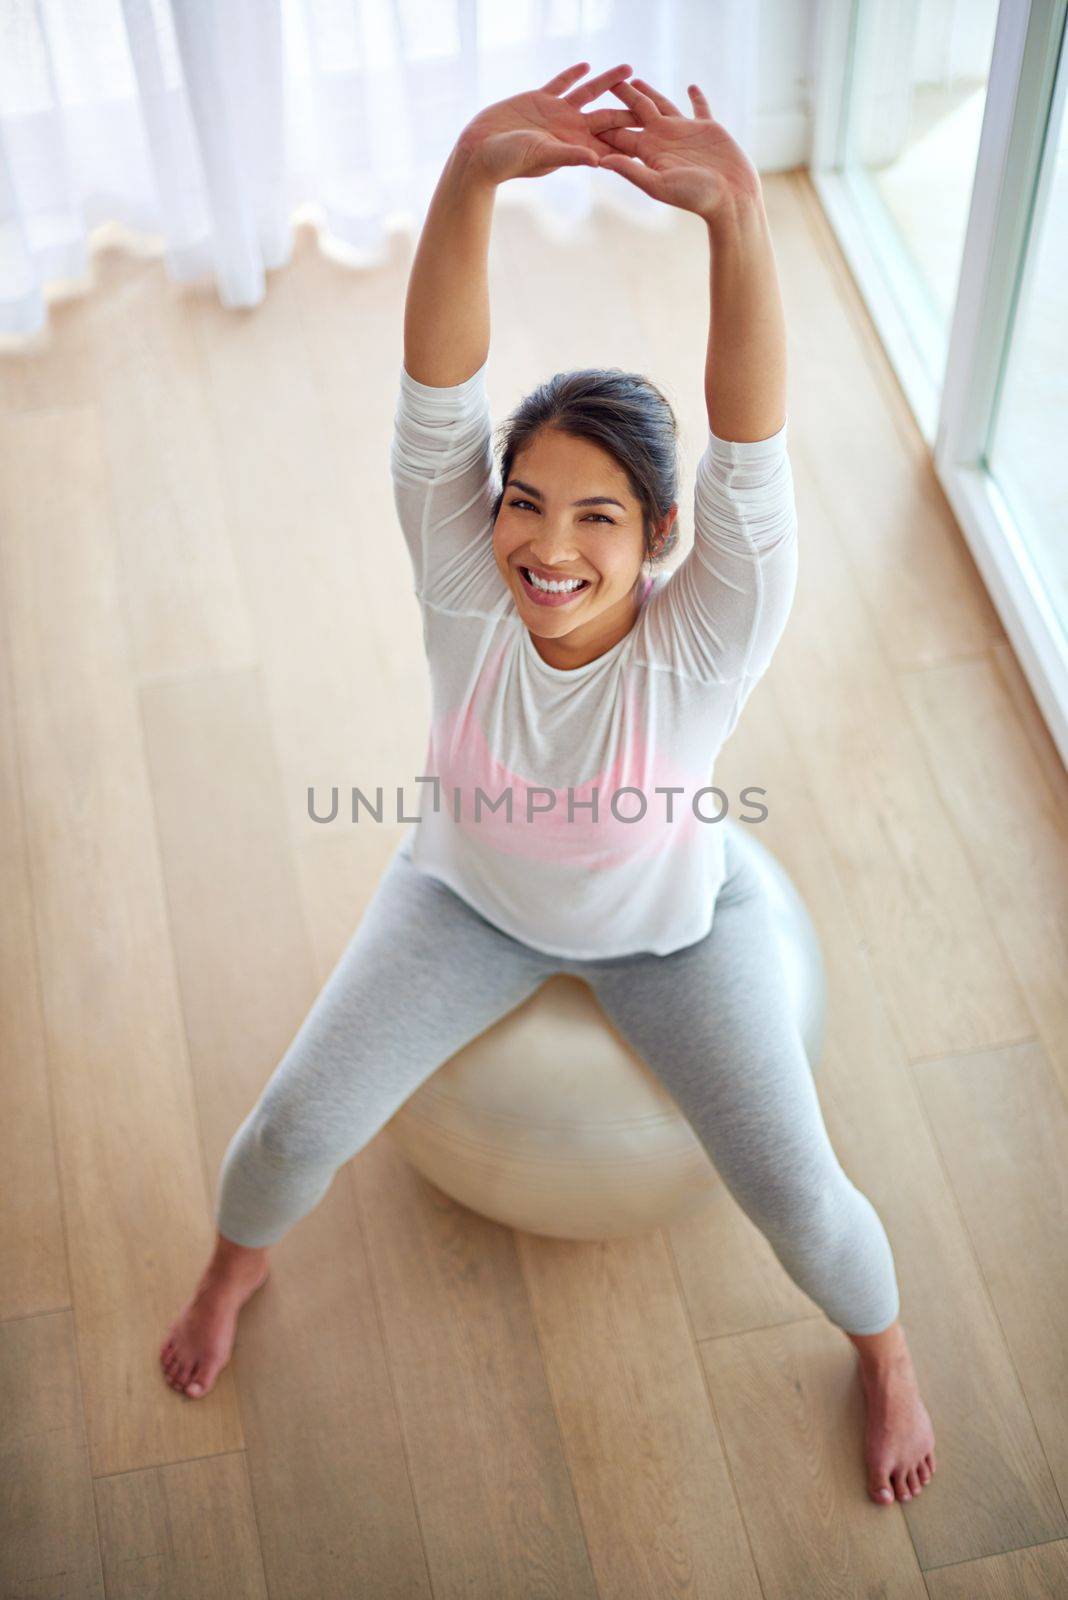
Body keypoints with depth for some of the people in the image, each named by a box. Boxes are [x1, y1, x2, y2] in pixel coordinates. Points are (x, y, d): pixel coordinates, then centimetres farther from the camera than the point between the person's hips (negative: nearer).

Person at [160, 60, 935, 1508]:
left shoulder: (706, 637, -35)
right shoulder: (466, 589, -30)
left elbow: (753, 450, -52)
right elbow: (437, 395, -45)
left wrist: (736, 216, -68)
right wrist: (470, 179, -64)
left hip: (673, 929, -1)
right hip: (470, 898, 2)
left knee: (797, 1196, -3)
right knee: (298, 1123, -3)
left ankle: (886, 1355, 33)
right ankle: (234, 1272, 34)